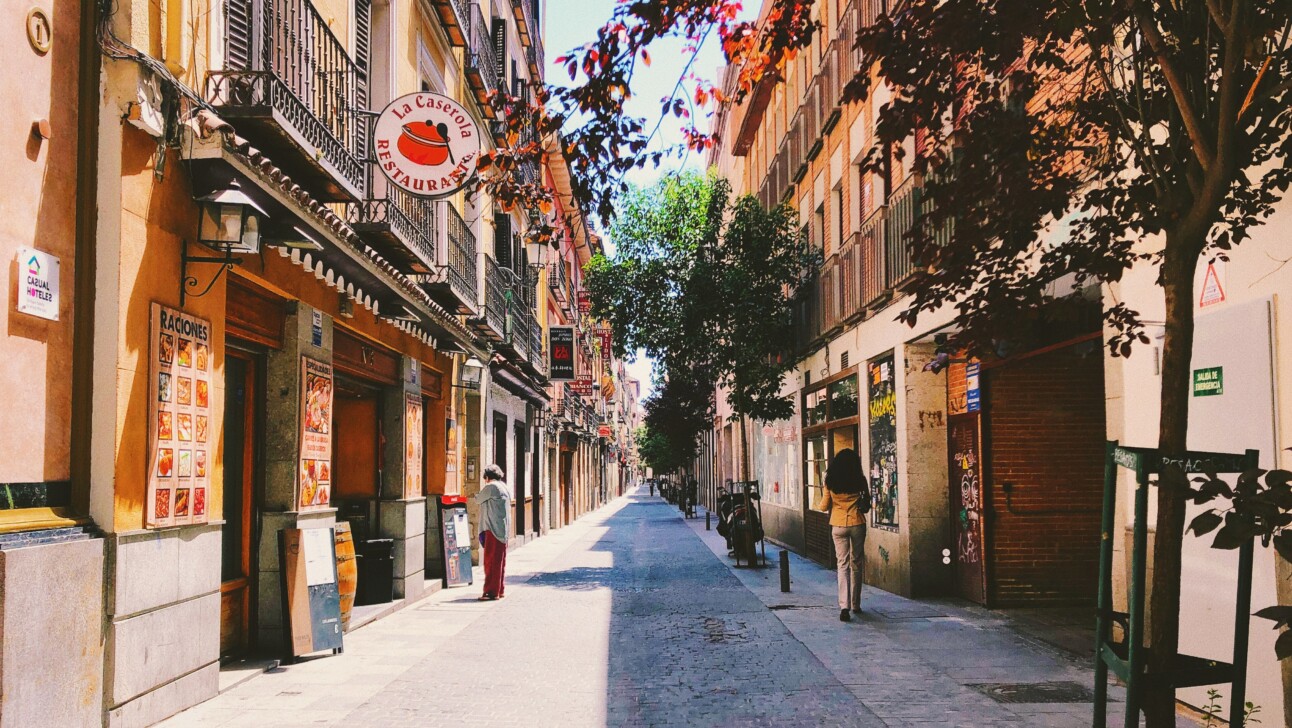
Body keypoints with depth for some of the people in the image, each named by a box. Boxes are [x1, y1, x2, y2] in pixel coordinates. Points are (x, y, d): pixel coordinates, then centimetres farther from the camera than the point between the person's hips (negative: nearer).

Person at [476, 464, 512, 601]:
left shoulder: (491, 487, -12)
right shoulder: (505, 487, 15)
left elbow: (478, 500, 0)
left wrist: (478, 496, 18)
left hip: (494, 529, -9)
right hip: (503, 529, 9)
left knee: (491, 560, -7)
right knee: (499, 560, 13)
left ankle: (492, 591, -7)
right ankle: (499, 589, 18)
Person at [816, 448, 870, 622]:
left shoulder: (830, 481, -3)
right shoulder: (860, 480, -4)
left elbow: (824, 506, 2)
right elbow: (867, 504, 3)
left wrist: (818, 506, 24)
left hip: (838, 526, 0)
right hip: (857, 524, 0)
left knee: (843, 565, 1)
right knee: (856, 564, 13)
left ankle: (844, 606, -14)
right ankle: (855, 604, 22)